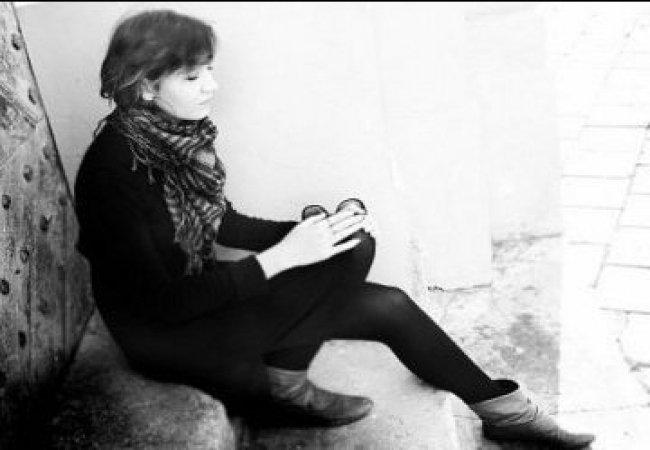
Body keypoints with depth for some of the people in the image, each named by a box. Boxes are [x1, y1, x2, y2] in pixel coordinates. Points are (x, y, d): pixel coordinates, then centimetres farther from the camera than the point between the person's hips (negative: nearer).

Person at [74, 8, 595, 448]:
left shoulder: (180, 133, -2)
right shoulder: (115, 167, -26)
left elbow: (226, 224, 9)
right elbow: (164, 303, -27)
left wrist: (305, 232, -8)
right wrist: (280, 257, -28)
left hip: (205, 294, 7)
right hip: (166, 337, -7)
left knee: (388, 305, -1)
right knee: (352, 246, -22)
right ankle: (284, 381, -5)